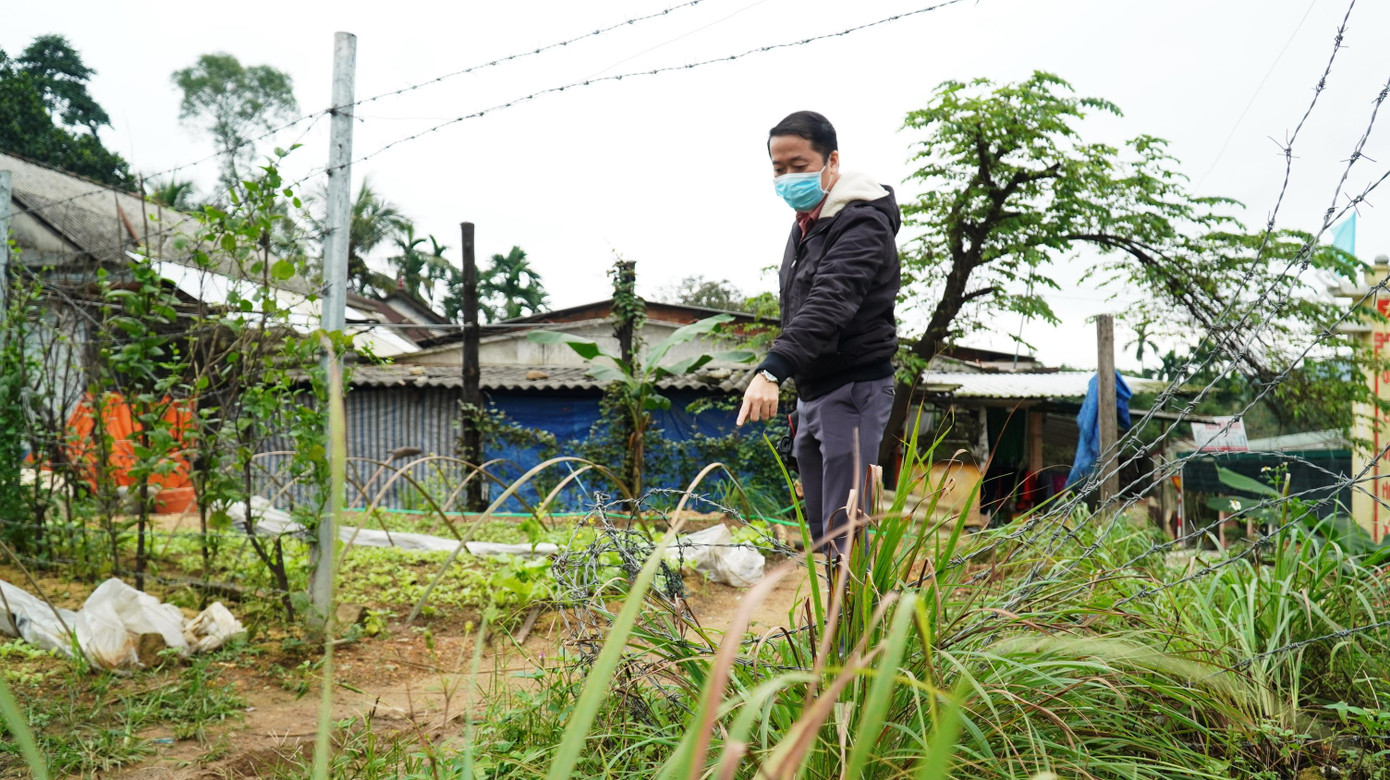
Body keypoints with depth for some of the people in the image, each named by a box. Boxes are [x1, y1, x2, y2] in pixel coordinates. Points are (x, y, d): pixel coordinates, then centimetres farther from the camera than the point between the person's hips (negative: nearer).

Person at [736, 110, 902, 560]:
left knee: (843, 532, -12)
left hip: (852, 392, -9)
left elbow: (829, 305, -32)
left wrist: (773, 370, -44)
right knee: (819, 529, 13)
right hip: (811, 391, 10)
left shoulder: (862, 224, -16)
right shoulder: (805, 222, 14)